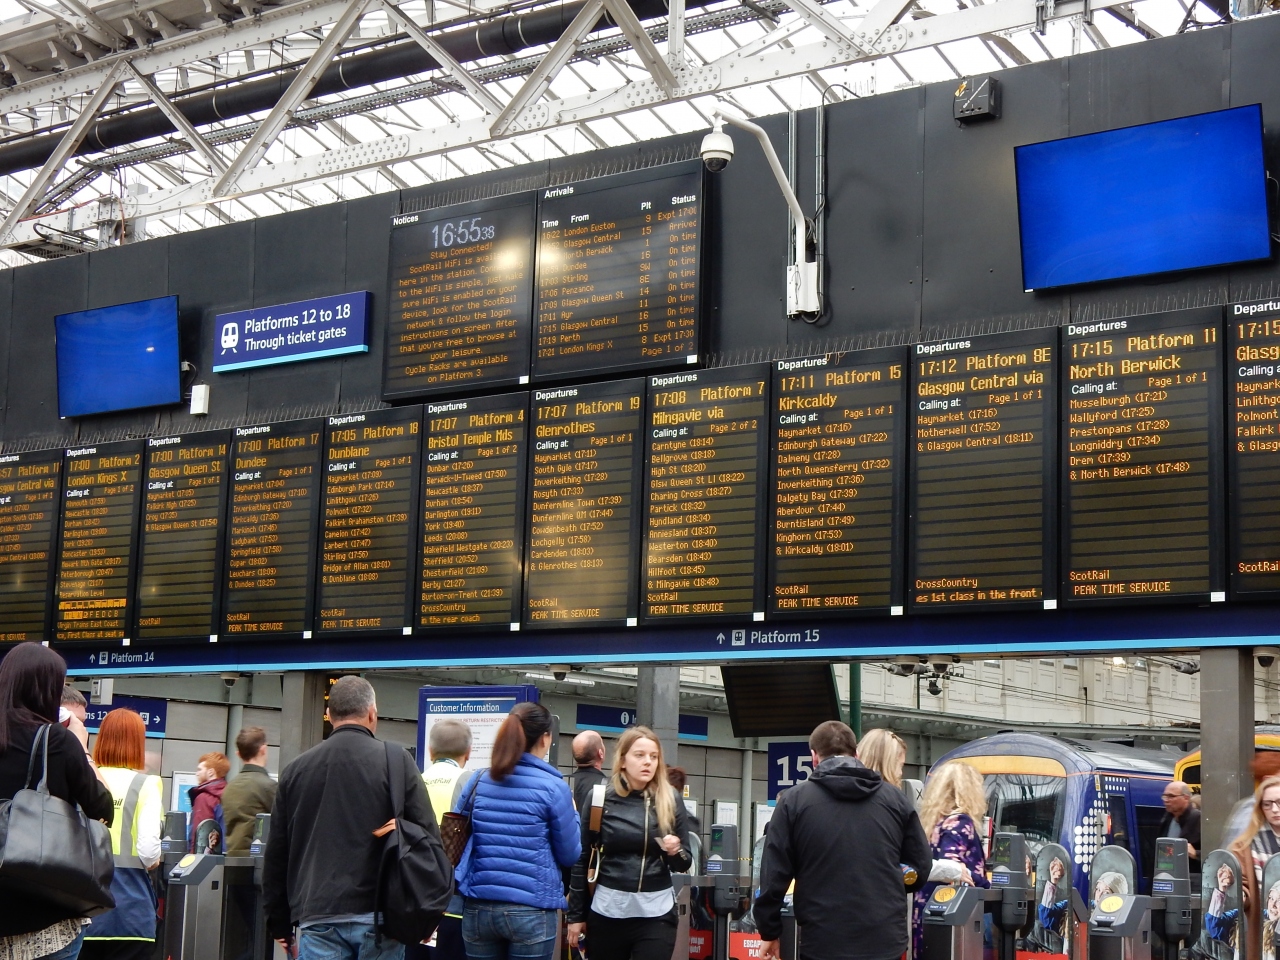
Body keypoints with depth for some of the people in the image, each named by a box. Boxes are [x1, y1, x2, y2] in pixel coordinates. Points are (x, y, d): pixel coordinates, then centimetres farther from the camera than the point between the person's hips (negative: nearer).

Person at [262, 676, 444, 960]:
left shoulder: (296, 770, 10)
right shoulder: (395, 760, -1)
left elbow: (276, 854, 14)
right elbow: (427, 835, -3)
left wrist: (281, 925, 21)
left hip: (318, 918, 2)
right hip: (378, 917, -2)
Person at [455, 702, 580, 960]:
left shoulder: (479, 782, 4)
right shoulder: (554, 788, -8)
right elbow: (569, 855, 0)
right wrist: (573, 813, 14)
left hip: (479, 908, 4)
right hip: (532, 910, -4)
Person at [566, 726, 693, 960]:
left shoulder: (671, 802, 3)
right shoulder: (600, 798, -1)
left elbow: (685, 864, 8)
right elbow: (582, 859, 3)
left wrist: (676, 852, -15)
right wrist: (576, 914, 2)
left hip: (656, 913, 0)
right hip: (607, 910, 0)